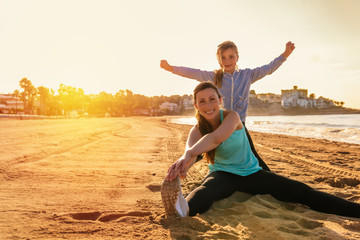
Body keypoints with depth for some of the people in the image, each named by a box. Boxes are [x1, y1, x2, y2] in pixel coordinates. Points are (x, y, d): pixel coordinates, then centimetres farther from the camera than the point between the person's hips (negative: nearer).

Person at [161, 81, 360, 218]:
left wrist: (188, 155, -58)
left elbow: (215, 138, -38)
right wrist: (183, 163, -59)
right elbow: (190, 149, -33)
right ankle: (184, 209, -72)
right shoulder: (197, 130, -9)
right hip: (222, 174, -1)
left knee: (299, 191, -14)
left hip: (250, 173, 1)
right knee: (207, 188, -39)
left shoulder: (232, 117, -16)